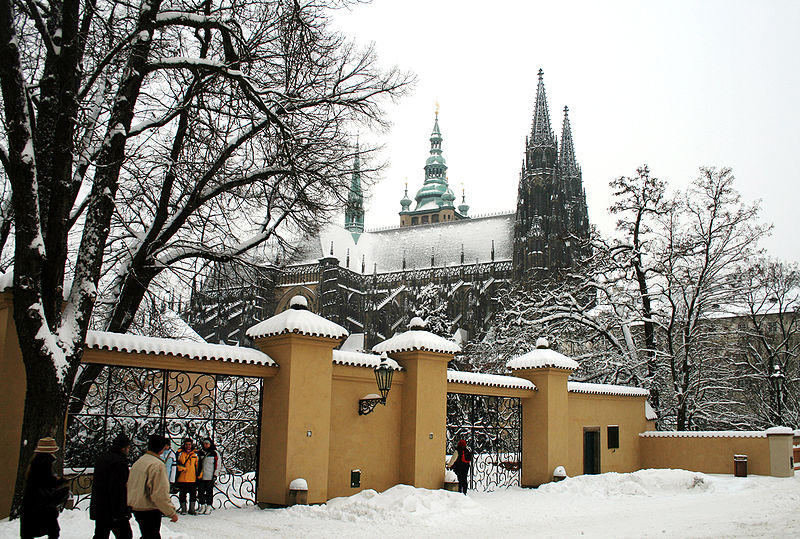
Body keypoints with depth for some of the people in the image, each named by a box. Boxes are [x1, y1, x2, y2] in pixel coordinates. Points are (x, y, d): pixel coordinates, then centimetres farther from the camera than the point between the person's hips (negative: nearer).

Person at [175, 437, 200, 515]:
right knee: (182, 494, 7)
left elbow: (198, 465, 11)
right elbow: (176, 464, -1)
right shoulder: (180, 453, 3)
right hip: (182, 478, -1)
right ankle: (183, 509, 19)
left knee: (193, 494, 3)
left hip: (192, 479, 1)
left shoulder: (195, 454, 7)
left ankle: (192, 509, 14)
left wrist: (198, 475, 7)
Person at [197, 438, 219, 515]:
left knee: (209, 491, -1)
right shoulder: (201, 452, 11)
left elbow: (217, 464, 1)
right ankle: (202, 506, 14)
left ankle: (209, 506, 5)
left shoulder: (214, 453, 0)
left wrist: (215, 474, -5)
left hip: (210, 476, -4)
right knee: (201, 491, 3)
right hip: (201, 476, 4)